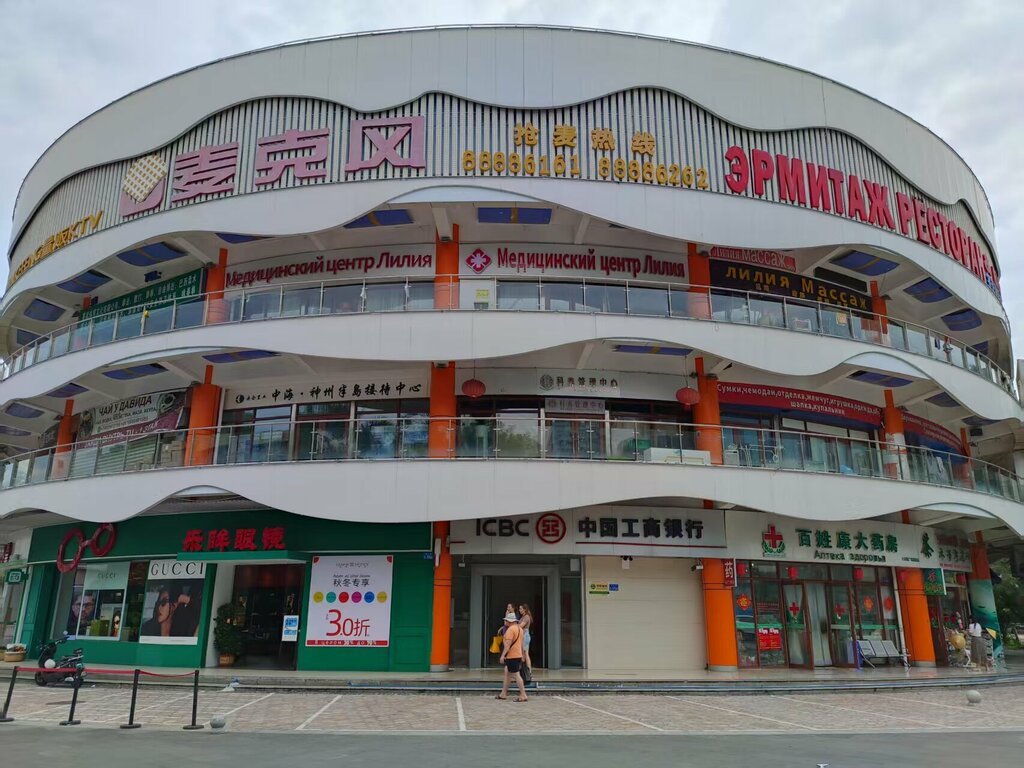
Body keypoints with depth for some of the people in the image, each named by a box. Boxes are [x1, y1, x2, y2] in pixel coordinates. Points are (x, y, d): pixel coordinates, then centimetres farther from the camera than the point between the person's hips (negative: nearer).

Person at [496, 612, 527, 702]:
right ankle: (503, 694, 23)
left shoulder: (510, 629, -16)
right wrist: (522, 656, 26)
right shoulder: (519, 629, 14)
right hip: (518, 655, 10)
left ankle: (523, 695, -5)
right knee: (507, 673, 17)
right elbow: (521, 643, 20)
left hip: (511, 656, -10)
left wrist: (503, 655, -23)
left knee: (516, 675, -6)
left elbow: (508, 643, -23)